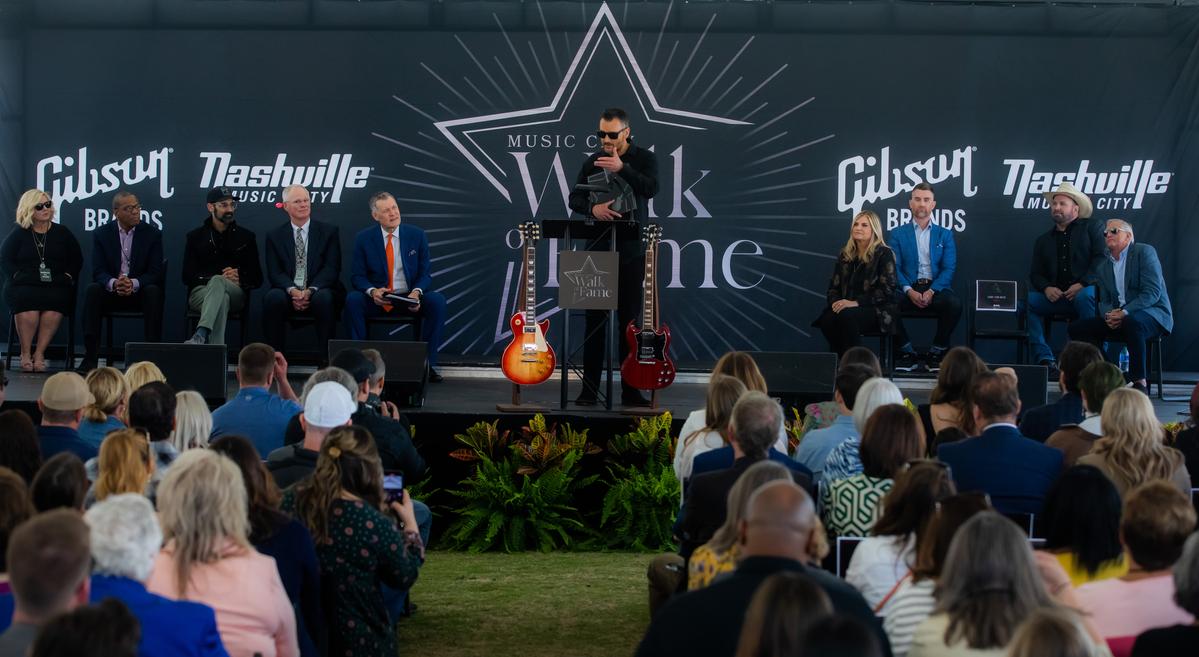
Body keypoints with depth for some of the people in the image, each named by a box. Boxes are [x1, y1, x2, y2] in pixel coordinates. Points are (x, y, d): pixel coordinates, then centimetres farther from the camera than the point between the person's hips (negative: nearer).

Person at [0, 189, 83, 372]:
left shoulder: (62, 232, 18)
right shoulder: (17, 235, 16)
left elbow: (76, 260, 17)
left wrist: (67, 276, 0)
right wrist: (18, 276, -6)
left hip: (56, 285, 1)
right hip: (23, 284, -1)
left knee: (54, 305, -35)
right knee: (27, 302, -36)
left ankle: (39, 353, -26)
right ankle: (25, 353, -21)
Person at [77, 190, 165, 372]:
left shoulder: (152, 233, -1)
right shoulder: (102, 234, 1)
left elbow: (156, 272, -7)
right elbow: (98, 271, -5)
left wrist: (134, 284, -27)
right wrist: (114, 283, -29)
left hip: (140, 291, -1)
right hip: (111, 290, 1)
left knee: (153, 292, -33)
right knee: (92, 290, -30)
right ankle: (90, 356, -32)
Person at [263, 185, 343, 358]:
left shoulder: (329, 232, 8)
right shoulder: (274, 236, 12)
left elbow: (332, 269, -2)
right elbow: (274, 272, 2)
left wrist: (310, 290, -18)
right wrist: (292, 290, -19)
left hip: (319, 292, -1)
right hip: (288, 294, 1)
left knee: (324, 298, -35)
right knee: (273, 297, -32)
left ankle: (325, 358, -29)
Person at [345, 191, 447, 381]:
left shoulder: (417, 235, 3)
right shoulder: (363, 239, 1)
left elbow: (426, 273, 3)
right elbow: (357, 276, 0)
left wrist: (416, 292, -19)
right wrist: (372, 291, -22)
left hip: (410, 298, 1)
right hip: (376, 300, 0)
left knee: (437, 300, -28)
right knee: (352, 299, -31)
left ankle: (428, 362, -19)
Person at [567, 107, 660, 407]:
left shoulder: (644, 158, 1)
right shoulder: (593, 161, 8)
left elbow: (651, 189, -16)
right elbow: (574, 198, 5)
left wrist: (622, 168, -27)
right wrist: (593, 208, -16)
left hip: (631, 250, -2)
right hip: (598, 249, 2)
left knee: (629, 320, 1)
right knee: (594, 319, 1)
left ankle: (630, 390, 6)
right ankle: (589, 388, 5)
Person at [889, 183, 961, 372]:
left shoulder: (945, 234, 15)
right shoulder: (897, 234, 14)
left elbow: (949, 268, 4)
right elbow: (894, 267, 3)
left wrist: (932, 291, -14)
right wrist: (909, 291, -16)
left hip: (936, 288, 0)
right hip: (908, 289, 0)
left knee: (954, 303, -34)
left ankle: (936, 353, -14)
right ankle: (908, 353, -13)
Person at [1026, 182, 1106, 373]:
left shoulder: (1092, 228, 12)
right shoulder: (1044, 240, 24)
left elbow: (1101, 258, -2)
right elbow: (1035, 274, 19)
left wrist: (1082, 284, -16)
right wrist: (1046, 288, -5)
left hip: (1087, 291, -4)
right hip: (1056, 297, 4)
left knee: (1084, 297, -39)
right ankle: (1045, 361, -23)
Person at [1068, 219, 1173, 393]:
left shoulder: (1144, 252, -4)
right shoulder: (1104, 266, 18)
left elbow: (1152, 292, -14)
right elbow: (1104, 302, 16)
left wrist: (1125, 313, -23)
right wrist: (1108, 315, -10)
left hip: (1152, 313, -7)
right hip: (1118, 318, 7)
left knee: (1132, 322, -41)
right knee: (1077, 327, -11)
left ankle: (1140, 383, -33)